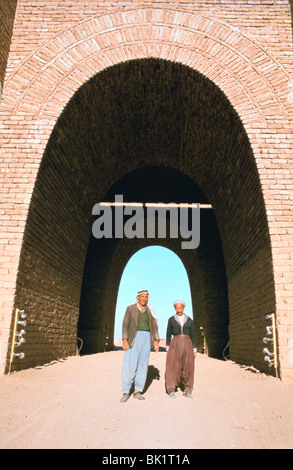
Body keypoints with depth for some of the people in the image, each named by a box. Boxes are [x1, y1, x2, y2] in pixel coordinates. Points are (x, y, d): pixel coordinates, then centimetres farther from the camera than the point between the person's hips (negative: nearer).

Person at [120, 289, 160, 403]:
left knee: (143, 364, 2)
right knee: (129, 364, -8)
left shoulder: (150, 310, 10)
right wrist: (124, 340, -11)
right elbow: (125, 324, -2)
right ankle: (125, 392, 1)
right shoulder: (130, 308, 2)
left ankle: (137, 391, 11)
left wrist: (156, 341, 0)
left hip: (146, 338, 3)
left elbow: (154, 326, 9)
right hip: (133, 338, -3)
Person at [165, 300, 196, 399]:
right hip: (175, 344, -1)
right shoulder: (171, 319, 6)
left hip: (187, 344, 1)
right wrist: (167, 349, 0)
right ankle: (171, 390, 1)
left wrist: (194, 350, 4)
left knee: (188, 368, 0)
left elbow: (193, 335, 10)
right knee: (173, 367, -7)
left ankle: (187, 391, 10)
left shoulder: (189, 320, 9)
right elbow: (168, 334, 6)